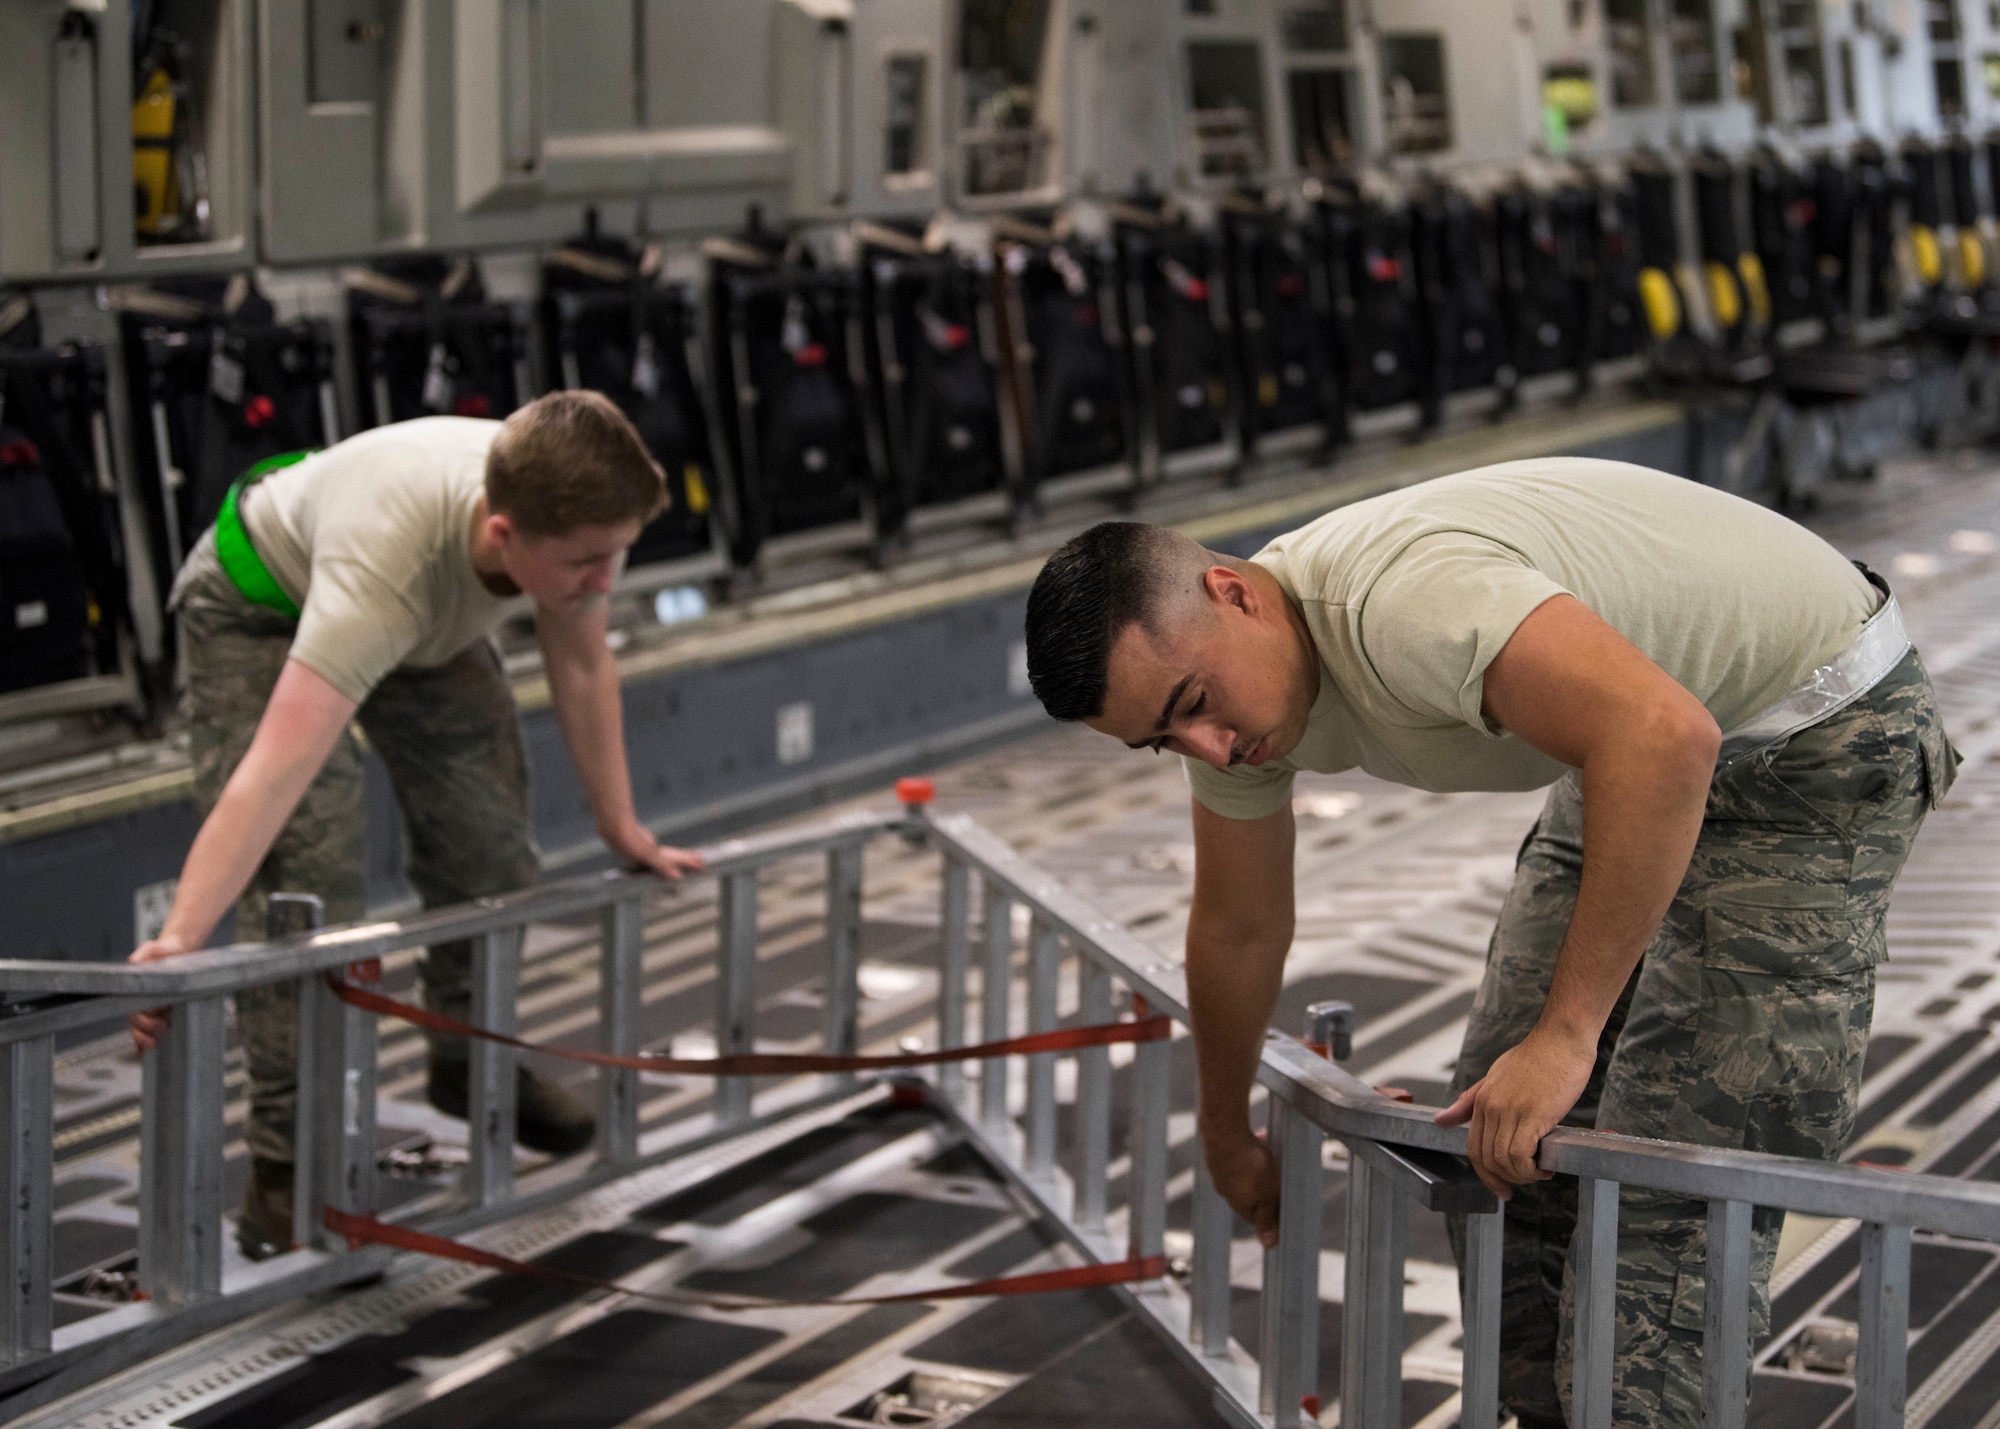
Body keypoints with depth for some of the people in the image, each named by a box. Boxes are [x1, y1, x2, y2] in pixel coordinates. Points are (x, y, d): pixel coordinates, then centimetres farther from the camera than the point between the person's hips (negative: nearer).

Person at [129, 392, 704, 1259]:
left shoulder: (573, 515, -29)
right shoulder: (388, 569, -47)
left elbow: (581, 665, -8)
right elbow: (274, 773, -53)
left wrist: (622, 829, 0)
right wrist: (179, 941, -59)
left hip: (431, 619, 6)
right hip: (263, 607, -6)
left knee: (490, 839, 6)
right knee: (306, 882, -18)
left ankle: (476, 1063, 31)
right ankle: (289, 1163, -9)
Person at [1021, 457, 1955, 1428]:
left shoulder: (1399, 600, -36)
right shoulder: (1225, 677, -7)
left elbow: (1665, 735, -47)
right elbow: (1237, 929, 10)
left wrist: (1566, 1034, -42)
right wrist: (1227, 1138, 23)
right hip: (1636, 745, 9)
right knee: (1498, 1142, 7)